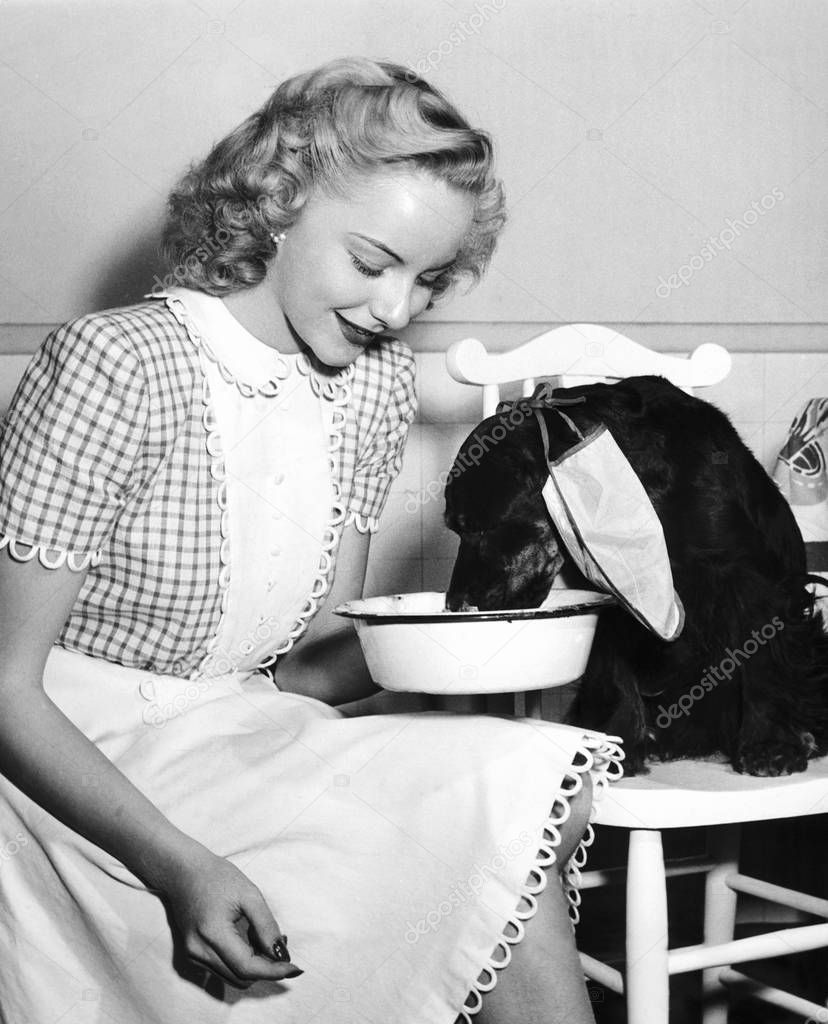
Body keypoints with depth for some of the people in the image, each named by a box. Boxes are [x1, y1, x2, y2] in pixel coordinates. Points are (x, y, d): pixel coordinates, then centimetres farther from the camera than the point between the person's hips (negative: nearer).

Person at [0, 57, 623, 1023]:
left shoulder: (375, 377, 2)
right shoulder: (116, 365, -18)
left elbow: (309, 662, 7)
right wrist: (179, 867, -28)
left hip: (246, 734, 6)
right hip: (77, 769, -6)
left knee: (538, 784, -20)